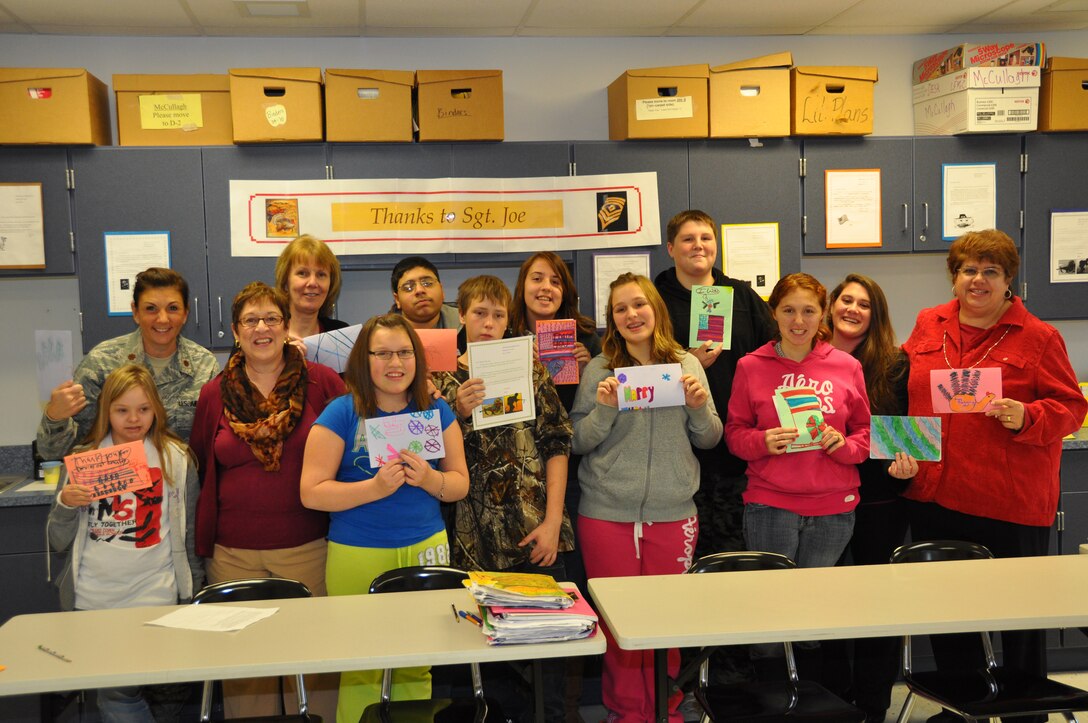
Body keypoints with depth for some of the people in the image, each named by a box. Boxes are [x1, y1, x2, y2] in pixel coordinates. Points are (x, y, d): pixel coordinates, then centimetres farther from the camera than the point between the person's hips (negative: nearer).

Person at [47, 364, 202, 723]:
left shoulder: (176, 459, 3)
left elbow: (190, 536, 8)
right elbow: (58, 543, 6)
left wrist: (195, 597, 7)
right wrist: (65, 504, -12)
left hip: (157, 598, -1)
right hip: (93, 600, 1)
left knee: (169, 692, -3)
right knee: (115, 693, -7)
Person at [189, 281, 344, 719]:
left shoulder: (323, 383, -3)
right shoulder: (215, 395, 5)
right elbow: (202, 473, 12)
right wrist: (202, 547, 9)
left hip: (308, 548, -1)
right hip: (233, 554, 2)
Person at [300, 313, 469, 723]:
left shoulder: (436, 411, 5)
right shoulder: (341, 414, -6)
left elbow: (460, 483, 6)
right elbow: (311, 493, -10)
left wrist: (429, 479, -15)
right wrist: (375, 487, -22)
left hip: (425, 549, 3)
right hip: (357, 555, -3)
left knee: (416, 666, 9)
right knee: (362, 670, 5)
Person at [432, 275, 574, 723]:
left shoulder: (530, 370, 4)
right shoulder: (443, 381, 6)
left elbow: (557, 445, -1)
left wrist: (553, 522, -8)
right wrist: (461, 412, -15)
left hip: (535, 531, -1)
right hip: (478, 535, 1)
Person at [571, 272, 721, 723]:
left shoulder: (687, 364, 4)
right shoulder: (598, 370, -1)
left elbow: (708, 440, 8)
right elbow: (578, 443, -1)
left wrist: (699, 408, -11)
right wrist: (604, 410, -17)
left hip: (673, 514, 1)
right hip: (607, 515, -1)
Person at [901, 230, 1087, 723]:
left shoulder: (1038, 338, -3)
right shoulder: (928, 326, 10)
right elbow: (905, 389, 20)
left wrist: (1026, 418, -21)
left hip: (1011, 504, -4)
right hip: (934, 495, 5)